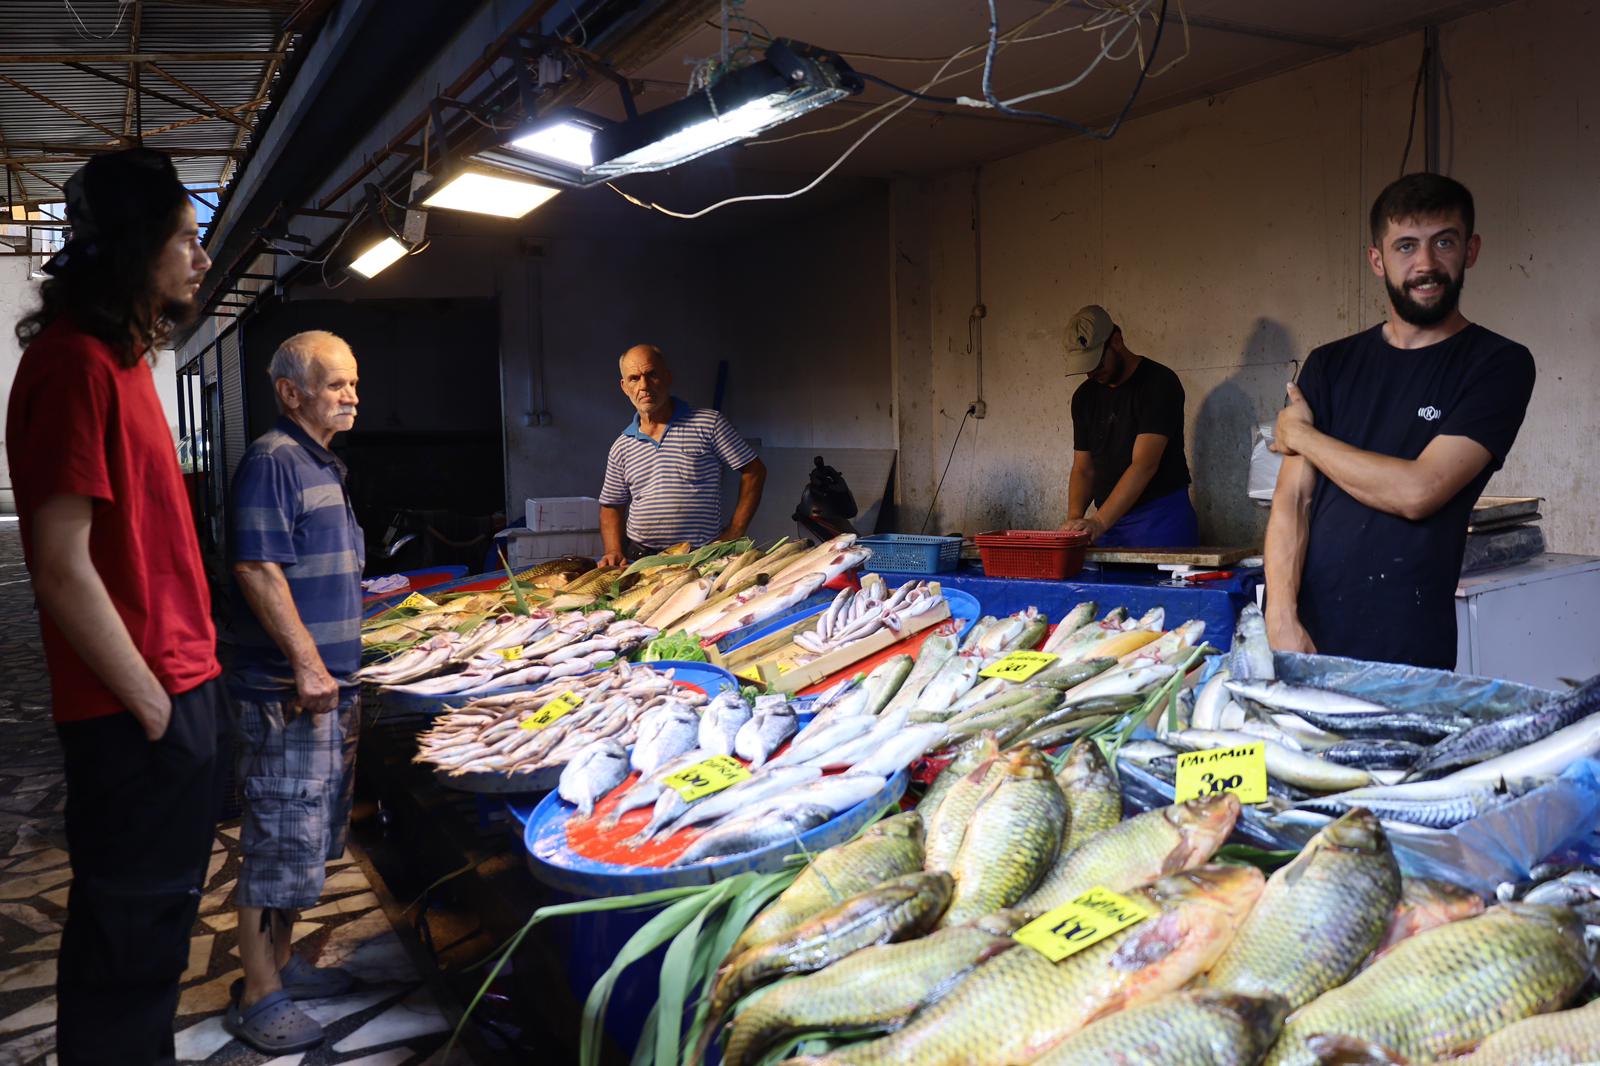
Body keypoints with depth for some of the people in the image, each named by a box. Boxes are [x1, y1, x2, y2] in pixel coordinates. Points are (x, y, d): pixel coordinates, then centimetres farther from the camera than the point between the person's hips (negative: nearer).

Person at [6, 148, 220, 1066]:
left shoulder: (124, 360, 13)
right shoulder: (76, 364, -17)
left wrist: (183, 688, 15)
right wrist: (155, 709, -15)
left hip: (174, 690, 9)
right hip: (139, 722, -9)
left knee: (151, 936, 21)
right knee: (132, 947, 5)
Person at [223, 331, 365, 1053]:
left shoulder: (323, 464, 17)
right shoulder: (272, 460, -13)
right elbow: (257, 568, -21)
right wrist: (307, 664, -22)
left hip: (330, 683, 10)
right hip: (288, 690, -10)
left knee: (314, 838, 17)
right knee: (281, 840, -2)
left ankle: (280, 961, 30)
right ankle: (258, 996, 10)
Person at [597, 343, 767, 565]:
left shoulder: (709, 423, 2)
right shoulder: (622, 447, 14)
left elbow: (754, 472, 4)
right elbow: (611, 507, 22)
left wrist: (735, 532, -1)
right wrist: (614, 551, 4)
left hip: (703, 556, -3)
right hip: (639, 558, 3)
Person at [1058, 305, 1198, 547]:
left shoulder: (1159, 382, -11)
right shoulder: (1084, 396, 10)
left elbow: (1145, 465, -21)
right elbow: (1083, 468, 11)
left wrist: (1098, 522, -28)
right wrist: (1075, 519, -10)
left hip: (1161, 518, -5)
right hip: (1107, 522, 6)